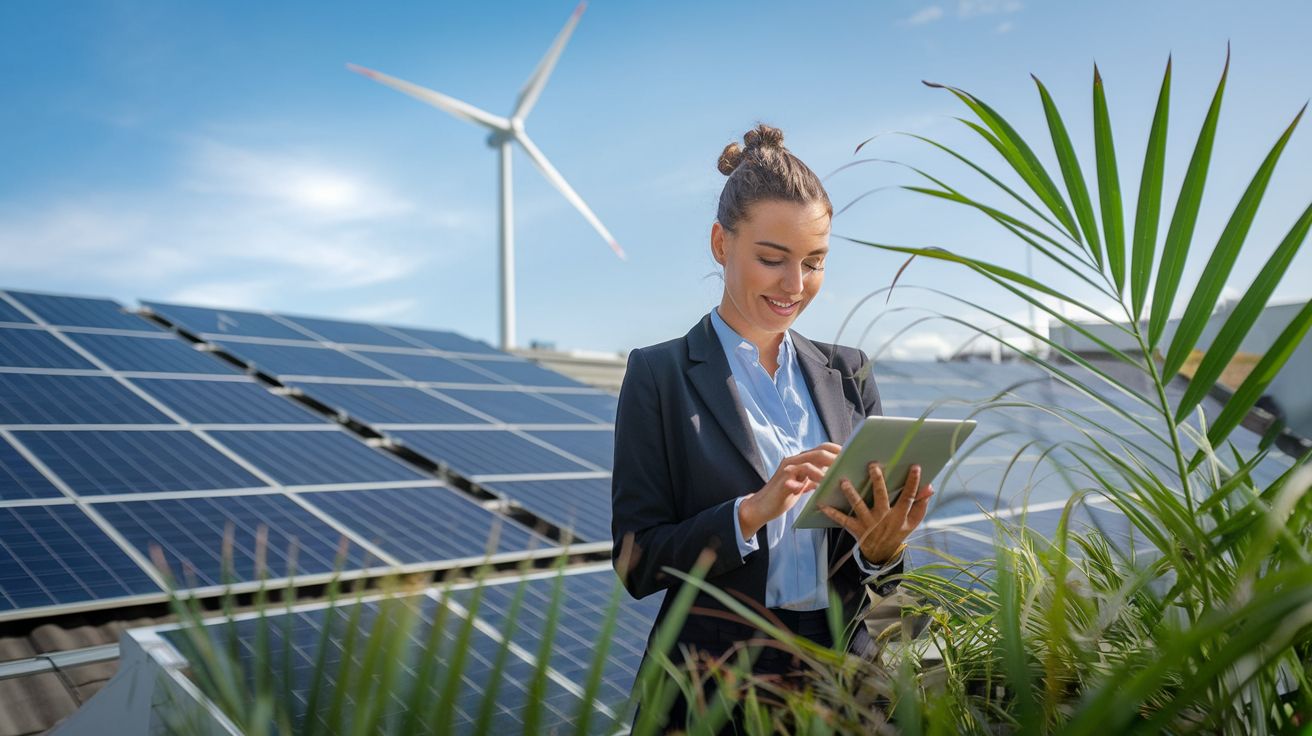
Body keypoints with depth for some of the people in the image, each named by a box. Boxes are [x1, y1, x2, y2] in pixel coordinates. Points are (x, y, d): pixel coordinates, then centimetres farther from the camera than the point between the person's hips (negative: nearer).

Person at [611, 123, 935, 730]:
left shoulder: (848, 374, 7)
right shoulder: (661, 375, -5)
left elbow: (872, 585, 10)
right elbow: (637, 564, -8)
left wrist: (879, 547, -12)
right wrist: (752, 511, -20)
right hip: (713, 681, -3)